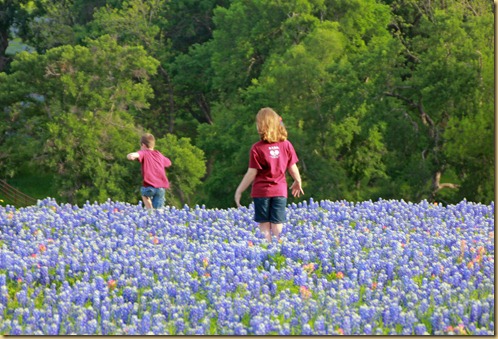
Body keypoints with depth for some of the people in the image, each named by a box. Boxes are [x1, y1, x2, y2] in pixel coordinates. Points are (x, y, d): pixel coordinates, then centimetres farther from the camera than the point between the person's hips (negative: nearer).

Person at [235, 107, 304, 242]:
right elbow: (293, 168, 6)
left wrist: (239, 191, -1)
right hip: (280, 190, 3)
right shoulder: (286, 145, -2)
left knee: (264, 227, 3)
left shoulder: (257, 148, -12)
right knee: (278, 227, 4)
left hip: (261, 191, -3)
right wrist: (298, 183, 25)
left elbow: (252, 173, -10)